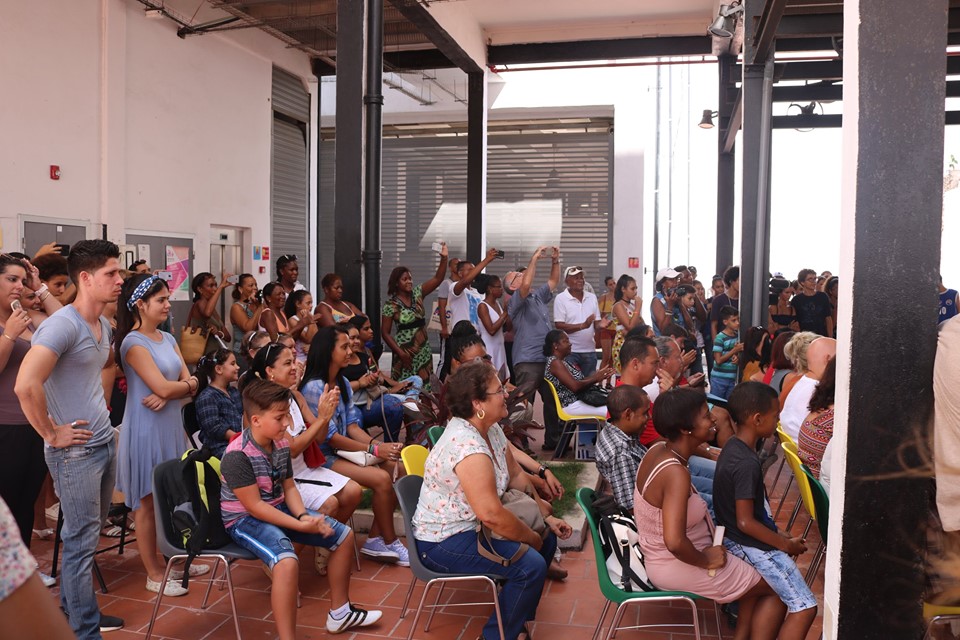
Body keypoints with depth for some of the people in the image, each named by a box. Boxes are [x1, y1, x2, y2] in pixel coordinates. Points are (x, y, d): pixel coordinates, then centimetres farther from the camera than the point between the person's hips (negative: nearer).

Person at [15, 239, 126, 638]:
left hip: (105, 442, 9)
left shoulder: (103, 326, 8)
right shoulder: (63, 325, -20)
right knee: (81, 541, 2)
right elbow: (25, 386, -29)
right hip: (75, 451, -9)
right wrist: (51, 433, -19)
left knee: (88, 535, 20)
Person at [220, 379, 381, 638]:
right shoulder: (237, 456, -25)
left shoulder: (281, 444, -1)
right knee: (287, 562, -37)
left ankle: (339, 612, 19)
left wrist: (303, 515, -14)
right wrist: (299, 525, -25)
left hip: (279, 509, 9)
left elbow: (289, 487, 6)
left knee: (344, 535, 5)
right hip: (245, 519, -8)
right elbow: (254, 506, -25)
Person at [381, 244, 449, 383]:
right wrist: (400, 353, -14)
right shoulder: (391, 305, -8)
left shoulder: (417, 293, 4)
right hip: (405, 351, -5)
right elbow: (385, 332, -8)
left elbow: (438, 279, -3)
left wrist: (444, 258, -18)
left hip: (424, 349, 5)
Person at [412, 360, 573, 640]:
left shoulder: (490, 428, 0)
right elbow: (491, 514, -32)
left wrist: (547, 518, 3)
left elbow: (517, 475, 10)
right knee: (531, 564, -21)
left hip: (470, 525, 10)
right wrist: (531, 539, -16)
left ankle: (516, 616, 26)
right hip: (443, 542, -10)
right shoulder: (467, 446, -30)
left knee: (547, 539, 9)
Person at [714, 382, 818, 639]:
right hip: (752, 547, -10)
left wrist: (778, 535, 12)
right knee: (805, 608, -6)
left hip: (735, 540, 10)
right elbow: (745, 522, -25)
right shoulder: (747, 463, -27)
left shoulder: (733, 446, 3)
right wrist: (785, 544, -13)